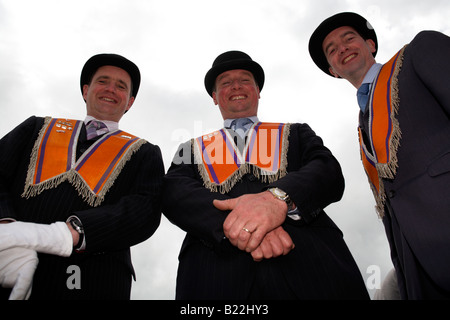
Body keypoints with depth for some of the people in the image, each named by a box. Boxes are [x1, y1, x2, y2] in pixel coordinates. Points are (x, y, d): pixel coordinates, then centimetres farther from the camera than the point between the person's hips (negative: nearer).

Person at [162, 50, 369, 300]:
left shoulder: (297, 133, 20)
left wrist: (279, 197, -18)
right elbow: (173, 195, 3)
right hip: (216, 268, 0)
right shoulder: (192, 149, 20)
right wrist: (232, 222, -17)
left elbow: (330, 173, 4)